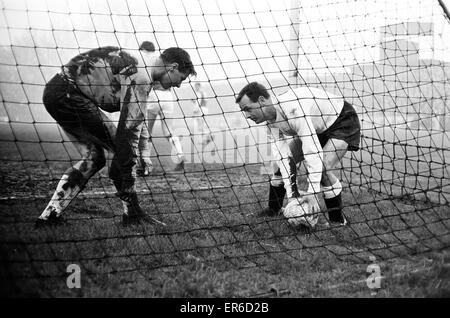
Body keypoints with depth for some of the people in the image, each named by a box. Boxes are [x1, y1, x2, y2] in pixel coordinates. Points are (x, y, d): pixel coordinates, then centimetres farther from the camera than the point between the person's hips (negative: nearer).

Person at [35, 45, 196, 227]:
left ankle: (49, 216, 15)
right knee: (123, 148, -7)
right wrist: (126, 181, -18)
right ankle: (132, 213, 0)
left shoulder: (139, 65, 14)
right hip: (68, 94, -10)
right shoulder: (141, 77, -16)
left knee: (94, 158, 15)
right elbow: (129, 130, -20)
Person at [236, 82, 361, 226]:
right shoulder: (271, 120, -13)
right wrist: (291, 194, -23)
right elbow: (281, 155, -16)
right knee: (285, 161, 2)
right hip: (317, 127, 8)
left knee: (323, 168, -26)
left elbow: (313, 151, -42)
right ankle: (273, 210, 20)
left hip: (342, 121, -8)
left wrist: (312, 192, -44)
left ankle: (338, 221, -9)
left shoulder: (294, 110, -40)